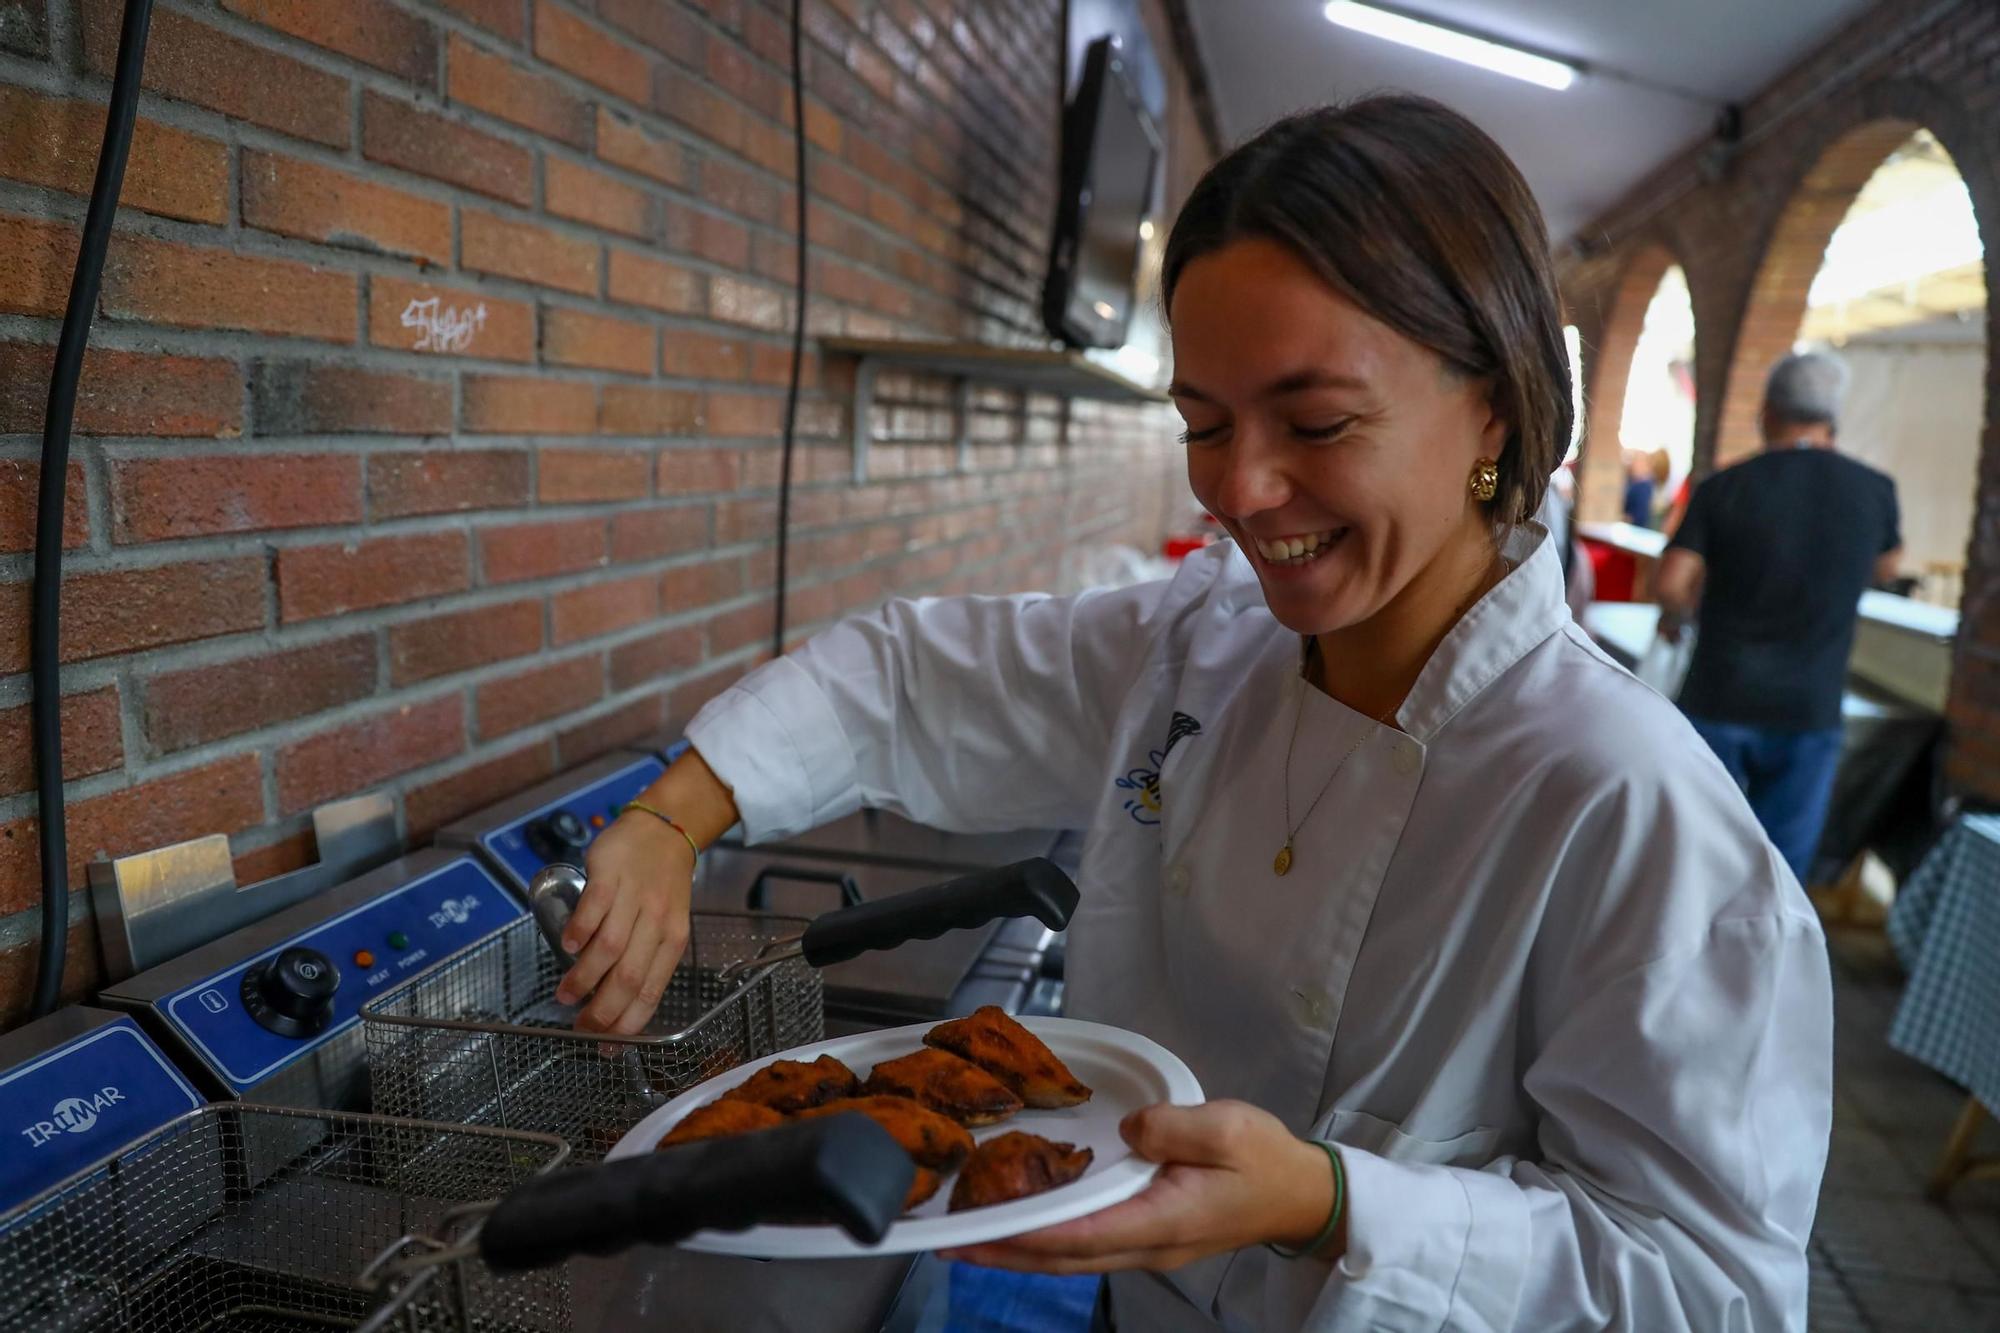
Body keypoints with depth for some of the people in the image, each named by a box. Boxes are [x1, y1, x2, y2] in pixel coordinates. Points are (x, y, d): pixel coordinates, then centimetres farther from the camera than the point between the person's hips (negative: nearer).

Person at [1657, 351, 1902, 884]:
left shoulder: (1723, 488, -8)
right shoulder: (1874, 490, -2)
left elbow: (1671, 585, -14)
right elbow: (1886, 569, 18)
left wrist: (1675, 617, 8)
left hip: (1719, 704, -1)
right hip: (1810, 713, 1)